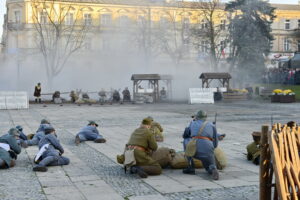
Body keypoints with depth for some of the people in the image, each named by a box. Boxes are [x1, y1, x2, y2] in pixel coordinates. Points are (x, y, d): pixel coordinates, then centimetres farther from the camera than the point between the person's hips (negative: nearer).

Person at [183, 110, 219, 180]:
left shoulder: (193, 123, 26)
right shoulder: (212, 125, 24)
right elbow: (215, 143, 24)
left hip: (194, 150, -1)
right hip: (207, 150, 1)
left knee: (185, 141, 32)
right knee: (210, 167, 28)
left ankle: (191, 168, 24)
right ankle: (213, 169, -12)